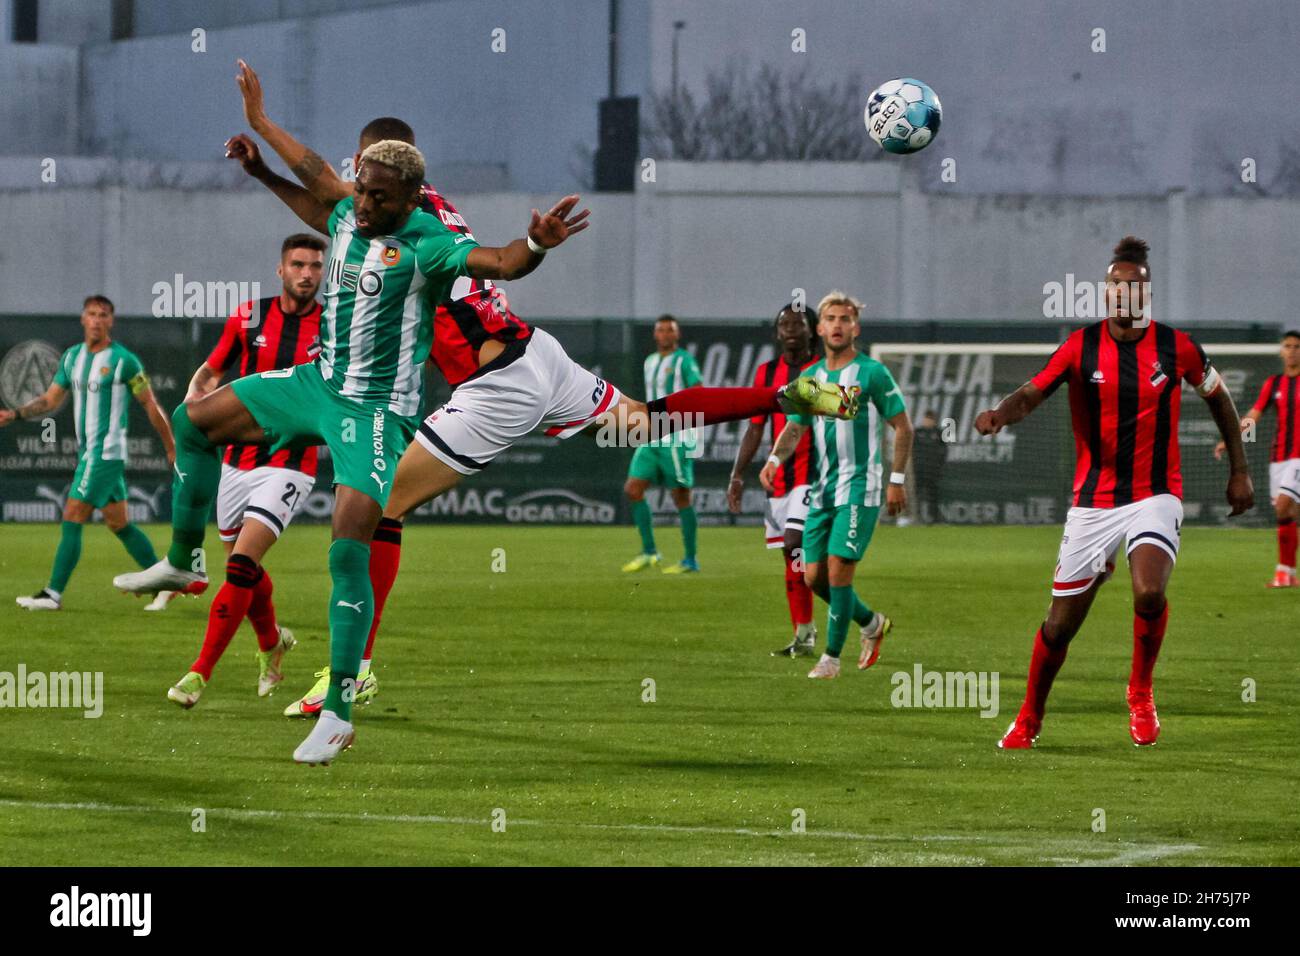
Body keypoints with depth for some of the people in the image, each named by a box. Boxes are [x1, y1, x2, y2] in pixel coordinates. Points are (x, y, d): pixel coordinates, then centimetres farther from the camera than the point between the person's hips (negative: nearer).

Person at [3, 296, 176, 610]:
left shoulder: (123, 360, -9)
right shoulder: (72, 357, 11)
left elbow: (150, 405, -3)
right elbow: (50, 399, 14)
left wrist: (171, 449, 0)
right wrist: (14, 415, 0)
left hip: (107, 452, -7)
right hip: (88, 452, 7)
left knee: (72, 520, -10)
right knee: (119, 524, 11)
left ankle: (53, 594, -8)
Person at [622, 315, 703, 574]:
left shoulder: (684, 360, -5)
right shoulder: (650, 362, 18)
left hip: (677, 438, -8)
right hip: (652, 438, 8)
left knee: (681, 496, -4)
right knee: (633, 489, -2)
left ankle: (690, 560, 3)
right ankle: (648, 552, 4)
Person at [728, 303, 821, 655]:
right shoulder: (766, 372, 11)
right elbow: (755, 429, 14)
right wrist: (737, 476, 7)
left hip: (813, 476, -5)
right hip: (777, 478, 5)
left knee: (796, 545, -19)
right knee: (790, 556, 7)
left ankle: (805, 632, -14)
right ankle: (802, 638, 13)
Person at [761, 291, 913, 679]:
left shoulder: (872, 373, -7)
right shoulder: (811, 377, 11)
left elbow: (902, 426, -4)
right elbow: (794, 427, 12)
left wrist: (897, 480, -8)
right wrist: (775, 459, -8)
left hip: (859, 489, -6)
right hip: (822, 488, 6)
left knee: (838, 569, -13)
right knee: (814, 576, 5)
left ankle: (831, 658, -2)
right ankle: (871, 624, 29)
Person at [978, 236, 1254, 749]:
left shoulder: (1176, 346, -3)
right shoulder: (1081, 346, -4)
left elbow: (1218, 397, 13)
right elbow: (1032, 393, -13)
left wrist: (1239, 471, 13)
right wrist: (1002, 413, -36)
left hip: (1155, 496, -1)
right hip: (1093, 501, 1)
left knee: (1149, 592, -28)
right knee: (1061, 623, 4)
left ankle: (1141, 692, 0)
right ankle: (1028, 721, 26)